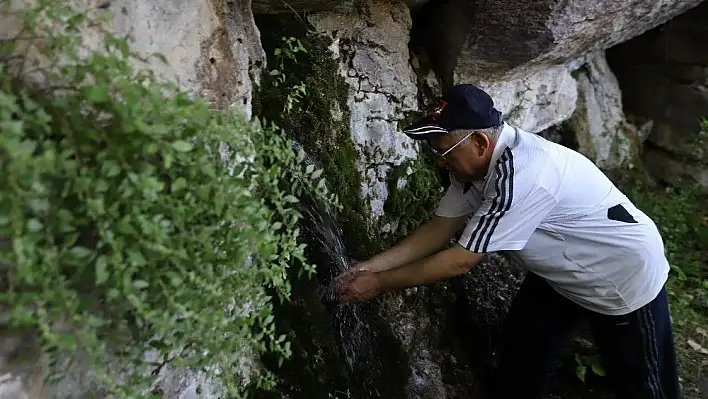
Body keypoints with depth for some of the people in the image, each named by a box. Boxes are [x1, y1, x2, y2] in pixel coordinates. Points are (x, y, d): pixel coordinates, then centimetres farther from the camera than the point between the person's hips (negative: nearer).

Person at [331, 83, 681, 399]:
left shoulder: (521, 176, -38)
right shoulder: (477, 163, -11)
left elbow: (460, 260, -33)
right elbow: (439, 229, -6)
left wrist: (379, 283, -23)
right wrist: (367, 268, -12)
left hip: (625, 280, -7)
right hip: (560, 273, 8)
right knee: (517, 363, 11)